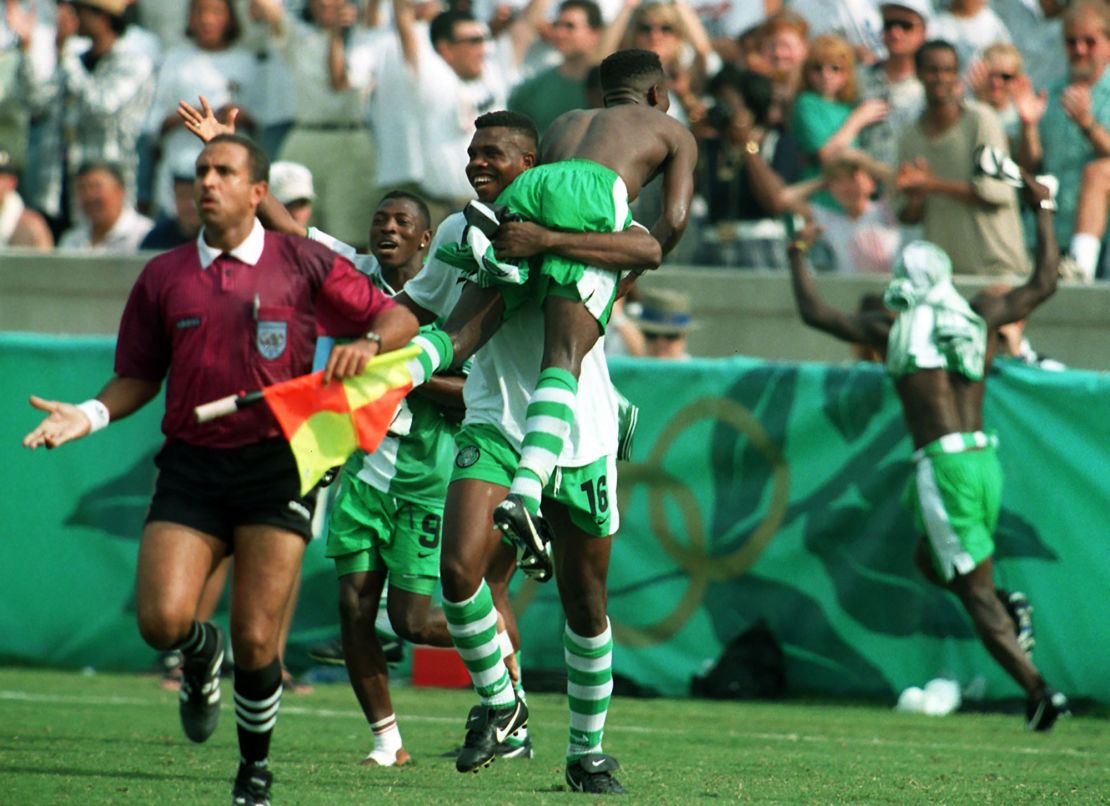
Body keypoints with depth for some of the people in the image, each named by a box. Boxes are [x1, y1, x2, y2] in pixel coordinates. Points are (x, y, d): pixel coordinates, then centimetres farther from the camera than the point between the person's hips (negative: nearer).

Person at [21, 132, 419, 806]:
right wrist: (92, 415, -2)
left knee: (256, 641, -8)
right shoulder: (164, 277, 9)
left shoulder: (302, 265, 3)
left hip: (276, 466, -2)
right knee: (163, 619, -16)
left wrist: (368, 345, -14)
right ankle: (201, 652, 22)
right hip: (191, 466, 2)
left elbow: (399, 319, 8)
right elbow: (139, 376, 16)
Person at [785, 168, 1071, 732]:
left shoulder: (893, 329, 0)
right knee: (932, 561, 27)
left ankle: (1038, 691, -8)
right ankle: (1009, 608, 4)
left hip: (942, 465, -5)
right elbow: (1043, 284, 24)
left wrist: (798, 255, 27)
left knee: (974, 591, -1)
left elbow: (813, 312, 12)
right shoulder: (981, 317, 9)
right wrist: (1043, 212, 33)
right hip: (985, 460, 5)